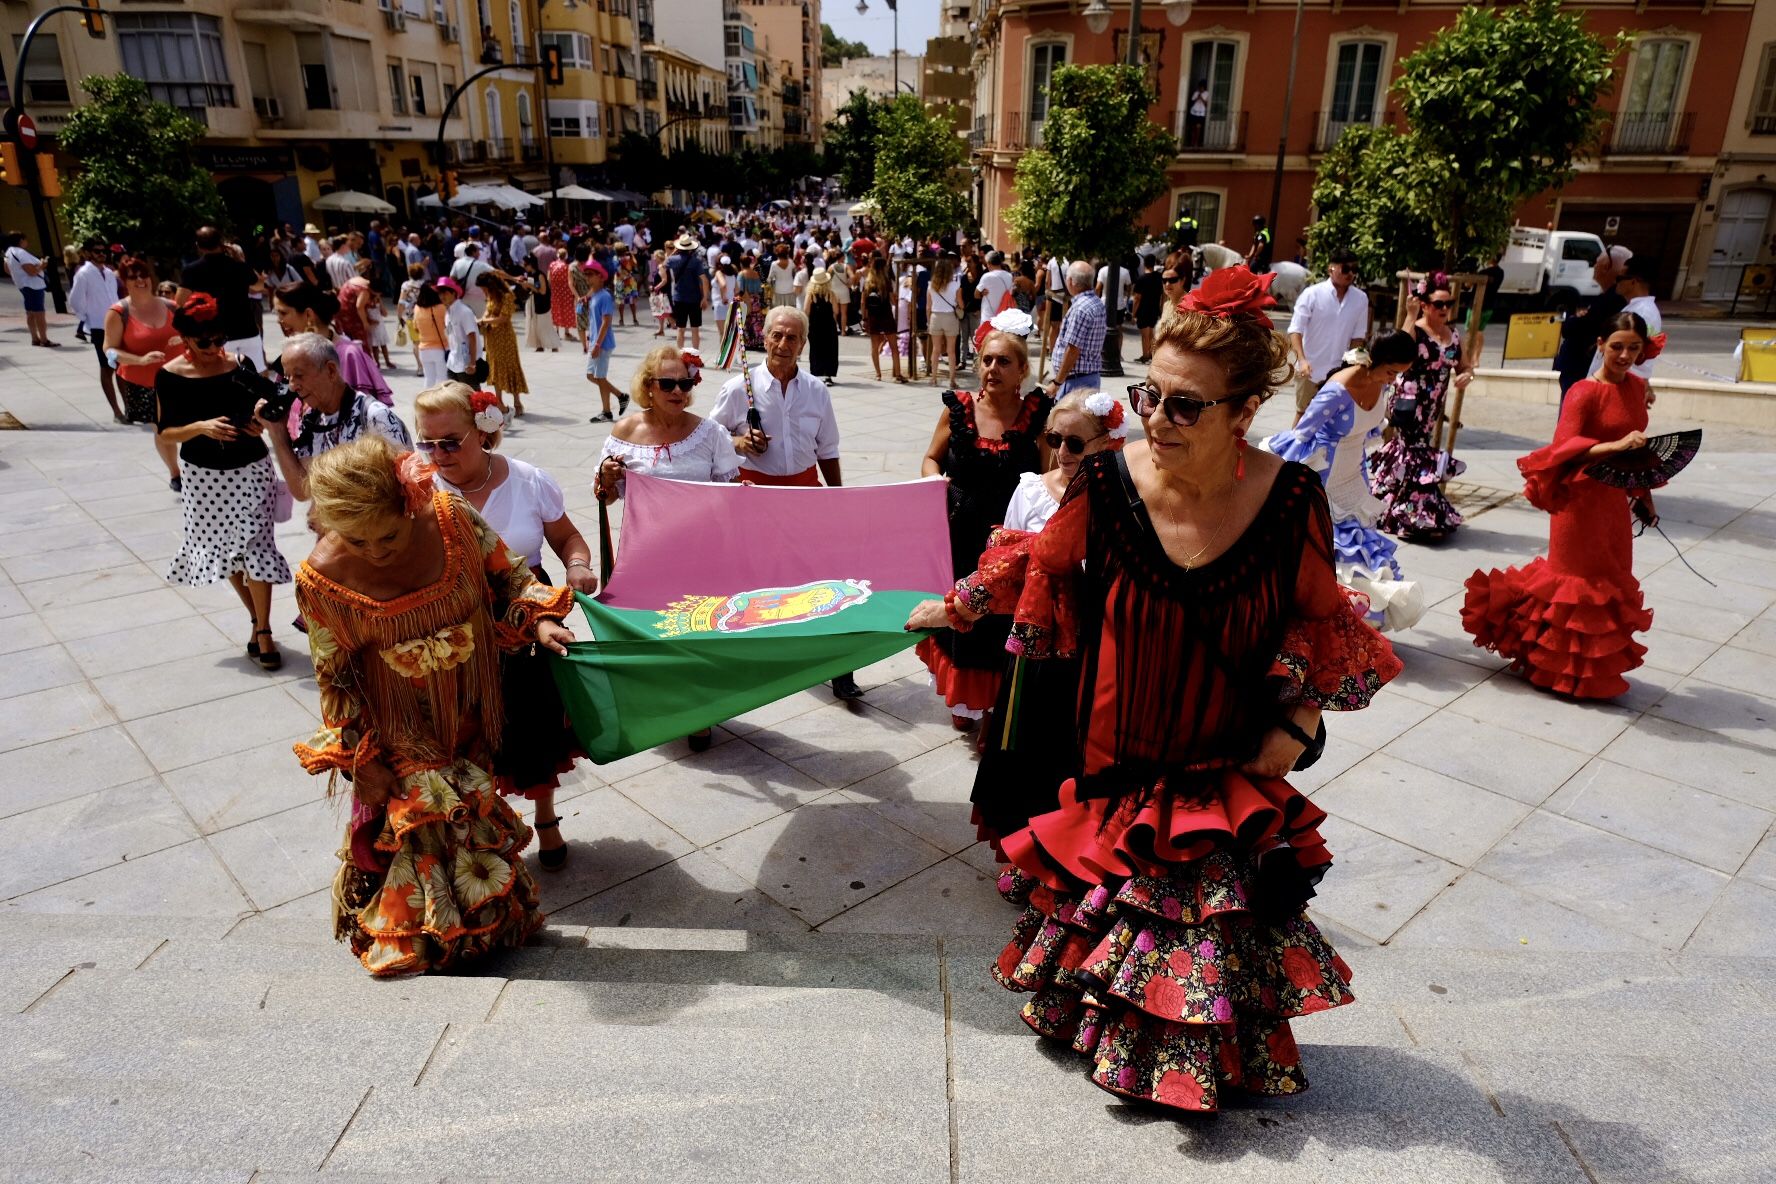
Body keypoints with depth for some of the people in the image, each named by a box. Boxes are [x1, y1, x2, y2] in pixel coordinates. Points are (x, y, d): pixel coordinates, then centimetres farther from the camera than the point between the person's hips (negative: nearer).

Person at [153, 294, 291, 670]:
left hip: (250, 469, -1)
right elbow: (164, 433, -4)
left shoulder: (240, 364, -4)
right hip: (203, 475, 1)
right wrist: (201, 428, -21)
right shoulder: (170, 375, -7)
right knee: (223, 549, 11)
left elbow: (263, 405, 9)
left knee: (255, 547, -5)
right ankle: (256, 616, 30)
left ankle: (263, 631, 4)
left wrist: (262, 418, -14)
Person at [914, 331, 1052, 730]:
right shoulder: (958, 408, -2)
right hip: (960, 535, 2)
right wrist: (935, 481, -11)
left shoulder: (1038, 415, -7)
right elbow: (931, 458, 11)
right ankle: (962, 698, 40)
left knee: (1002, 625, 6)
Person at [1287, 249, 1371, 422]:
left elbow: (1358, 336, 4)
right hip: (1310, 368, -3)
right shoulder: (1312, 293, -12)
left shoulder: (1361, 298, -2)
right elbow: (1295, 330, -15)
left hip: (1338, 371, 3)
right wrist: (1302, 360, -28)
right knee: (1303, 412, 12)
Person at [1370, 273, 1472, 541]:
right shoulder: (1414, 329, -11)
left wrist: (1466, 376, -5)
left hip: (1432, 408, 7)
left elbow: (1465, 366, 18)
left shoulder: (1454, 335, 9)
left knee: (1406, 449, 14)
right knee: (1417, 456, -7)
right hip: (1409, 403, -7)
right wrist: (1410, 316, -32)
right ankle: (1414, 514, 2)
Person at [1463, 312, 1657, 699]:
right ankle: (1557, 666, 18)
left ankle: (1594, 665, 28)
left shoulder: (1637, 387, 7)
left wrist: (1644, 494, 19)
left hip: (1616, 500, 7)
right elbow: (1563, 446, -28)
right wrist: (1615, 445, -40)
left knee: (1612, 582, 13)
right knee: (1577, 579, 3)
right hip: (1582, 500, -7)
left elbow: (1638, 447, 17)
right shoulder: (1584, 392, -15)